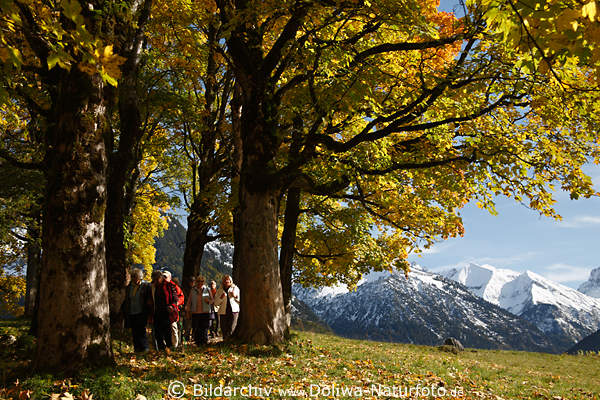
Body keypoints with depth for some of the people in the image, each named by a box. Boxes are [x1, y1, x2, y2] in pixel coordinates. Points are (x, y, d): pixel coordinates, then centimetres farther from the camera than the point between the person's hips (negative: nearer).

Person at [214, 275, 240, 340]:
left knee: (231, 330, -14)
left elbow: (240, 300, 10)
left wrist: (235, 296, -7)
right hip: (223, 312, 2)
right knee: (224, 331, 1)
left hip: (234, 311, -2)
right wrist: (221, 297, -6)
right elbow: (216, 303, 11)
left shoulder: (235, 288, 10)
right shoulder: (220, 290, 13)